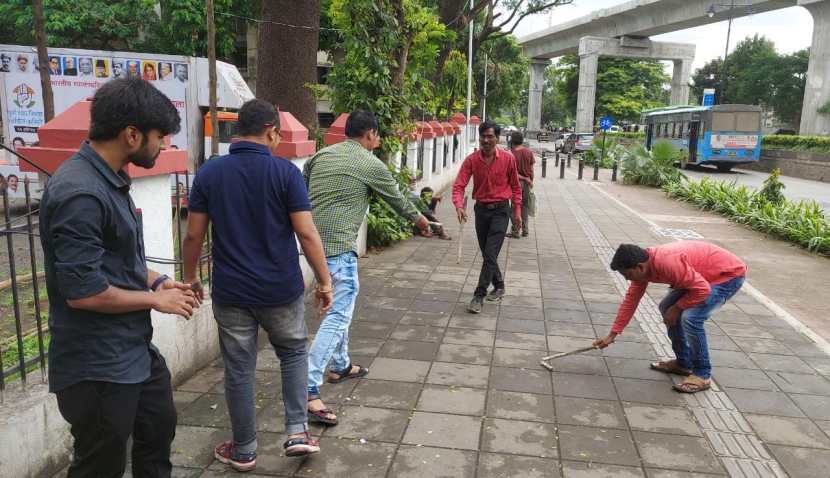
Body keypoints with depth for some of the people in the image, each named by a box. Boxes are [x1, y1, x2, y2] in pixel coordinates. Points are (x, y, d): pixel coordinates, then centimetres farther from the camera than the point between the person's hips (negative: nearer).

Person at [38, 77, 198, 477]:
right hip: (97, 366, -10)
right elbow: (82, 291, -27)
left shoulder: (109, 180, 7)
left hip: (135, 350, 10)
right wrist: (155, 300, -14)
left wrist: (156, 281, 5)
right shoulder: (80, 193, -25)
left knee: (159, 429, 25)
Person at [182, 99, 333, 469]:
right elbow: (307, 233, -12)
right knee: (294, 353, 22)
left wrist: (190, 277, 15)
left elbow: (194, 235, 0)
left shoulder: (209, 173, -2)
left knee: (239, 371, 12)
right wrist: (325, 281, -4)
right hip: (281, 290, -1)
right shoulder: (286, 172, -9)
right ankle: (297, 432, 16)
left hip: (231, 292, 2)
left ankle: (244, 450, 27)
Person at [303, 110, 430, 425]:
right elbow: (397, 199, 11)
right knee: (338, 316, -7)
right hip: (339, 247, -8)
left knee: (341, 305, 24)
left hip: (313, 242, 8)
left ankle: (340, 366, 37)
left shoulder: (320, 156, 12)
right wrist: (419, 219, 29)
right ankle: (308, 391, -13)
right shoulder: (371, 164, -3)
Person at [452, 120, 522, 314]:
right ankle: (499, 286, 35)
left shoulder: (508, 158, -8)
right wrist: (459, 206, -30)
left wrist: (517, 211, 0)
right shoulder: (471, 160, -6)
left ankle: (479, 295, -5)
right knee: (486, 253, 14)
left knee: (490, 254, -11)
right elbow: (459, 185, -12)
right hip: (481, 209, 3)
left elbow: (515, 186, 3)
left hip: (500, 210, -3)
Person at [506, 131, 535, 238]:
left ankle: (515, 231, 5)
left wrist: (524, 178, -8)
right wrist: (531, 181, 14)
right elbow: (531, 169, 4)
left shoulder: (511, 154, -13)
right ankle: (525, 230, 19)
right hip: (527, 183, 4)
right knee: (524, 206, 15)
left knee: (516, 207, 3)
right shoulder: (529, 152, 0)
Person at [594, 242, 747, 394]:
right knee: (666, 308, 8)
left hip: (729, 274, -9)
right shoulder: (642, 264, -7)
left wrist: (677, 308, -16)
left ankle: (702, 374, -4)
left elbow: (702, 290, -31)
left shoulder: (667, 262, -36)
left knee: (690, 318, -23)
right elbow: (630, 299, 0)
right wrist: (612, 334, 2)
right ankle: (683, 362, 21)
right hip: (702, 275, 9)